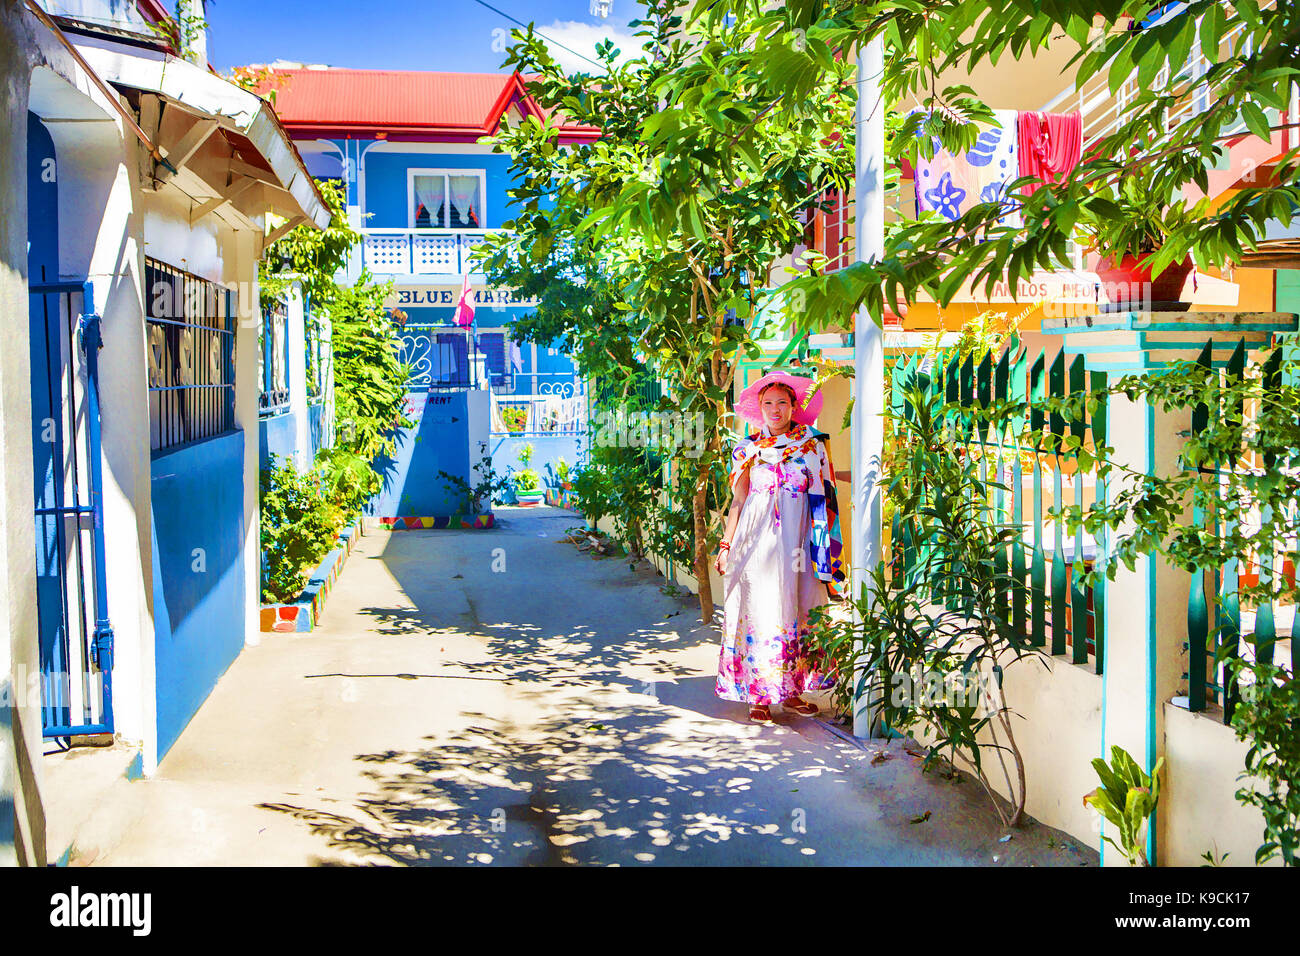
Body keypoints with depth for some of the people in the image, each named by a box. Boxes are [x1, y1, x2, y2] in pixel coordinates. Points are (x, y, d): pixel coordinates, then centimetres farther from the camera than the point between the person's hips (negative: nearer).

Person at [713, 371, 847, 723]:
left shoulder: (813, 445, 8)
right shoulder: (748, 449, 10)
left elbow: (823, 498, 8)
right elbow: (738, 500, 12)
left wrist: (824, 544, 2)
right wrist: (726, 543, 6)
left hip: (798, 540, 1)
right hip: (758, 541, 0)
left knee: (798, 611, 1)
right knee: (760, 612, -5)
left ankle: (792, 690, 12)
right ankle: (760, 696, -1)